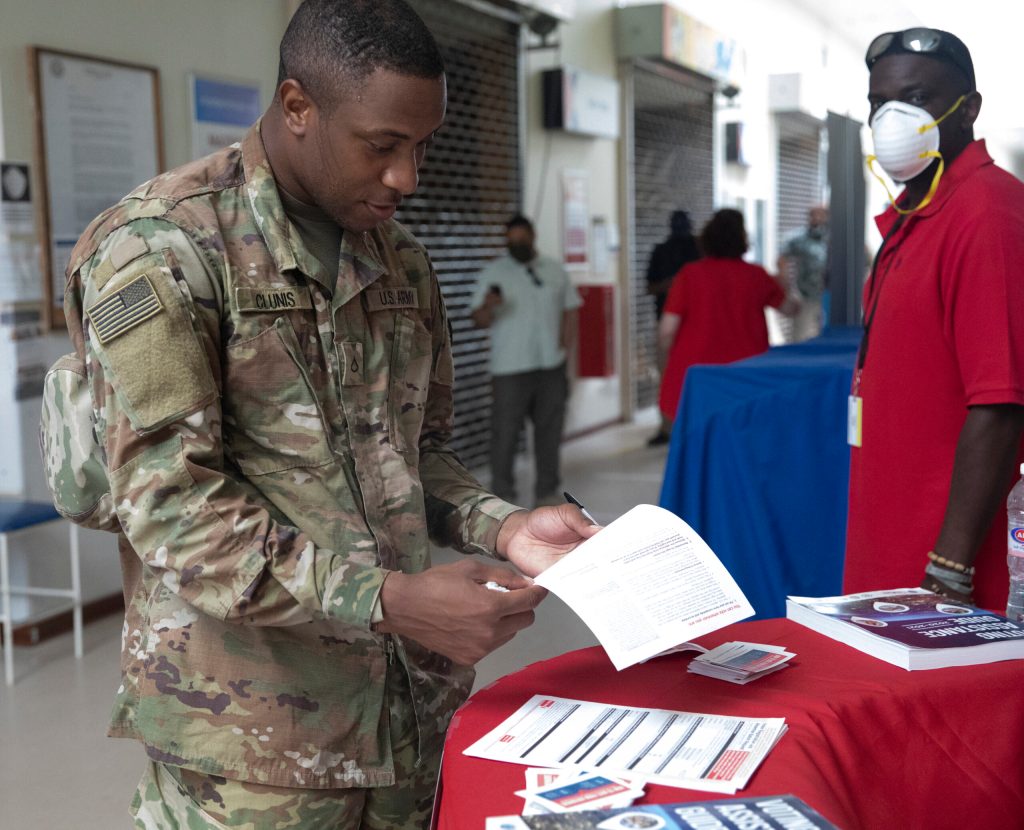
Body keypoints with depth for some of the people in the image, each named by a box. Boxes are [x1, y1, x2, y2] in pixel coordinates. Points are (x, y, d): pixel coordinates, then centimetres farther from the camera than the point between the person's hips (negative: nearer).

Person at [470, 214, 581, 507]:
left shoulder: (555, 270, 10)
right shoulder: (493, 273, -1)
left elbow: (569, 311, 14)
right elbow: (479, 320, -6)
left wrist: (565, 349, 4)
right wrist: (487, 307, -28)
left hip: (551, 367, 4)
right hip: (510, 369, -3)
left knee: (550, 430, 10)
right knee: (505, 432, -4)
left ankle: (547, 492, 22)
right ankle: (503, 496, 4)